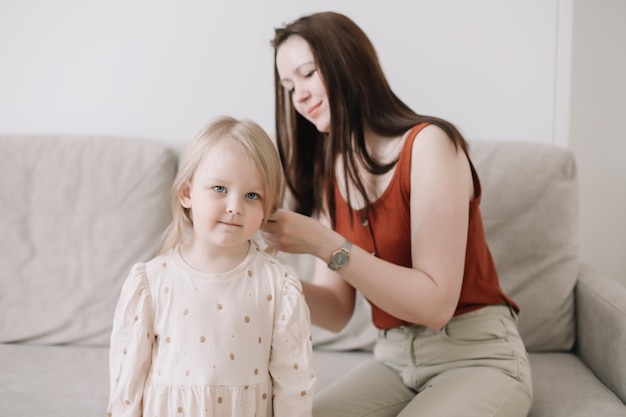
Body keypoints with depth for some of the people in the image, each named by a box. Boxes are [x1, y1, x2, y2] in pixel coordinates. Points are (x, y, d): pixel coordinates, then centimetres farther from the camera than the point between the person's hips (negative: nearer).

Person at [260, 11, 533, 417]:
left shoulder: (428, 143, -15)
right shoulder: (330, 174, 4)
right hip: (394, 357, 5)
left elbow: (436, 304, -22)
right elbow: (337, 312, 0)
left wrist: (324, 244, -27)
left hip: (476, 354, -5)